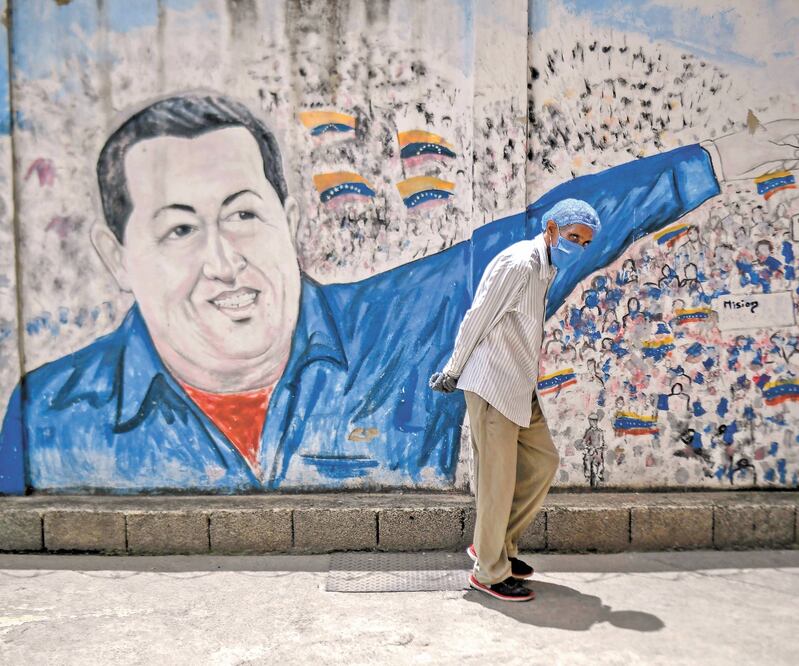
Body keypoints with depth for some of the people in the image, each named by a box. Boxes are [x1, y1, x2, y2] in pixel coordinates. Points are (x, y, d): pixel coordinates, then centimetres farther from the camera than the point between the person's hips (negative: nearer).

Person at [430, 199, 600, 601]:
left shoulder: (544, 270, 15)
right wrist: (453, 372, -5)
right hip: (492, 386, -10)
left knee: (543, 462, 13)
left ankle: (497, 545, 25)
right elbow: (477, 320, -14)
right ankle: (490, 572, 15)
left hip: (519, 388, 10)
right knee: (498, 479, -1)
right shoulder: (518, 263, -17)